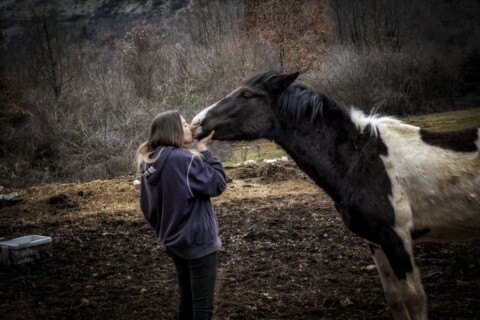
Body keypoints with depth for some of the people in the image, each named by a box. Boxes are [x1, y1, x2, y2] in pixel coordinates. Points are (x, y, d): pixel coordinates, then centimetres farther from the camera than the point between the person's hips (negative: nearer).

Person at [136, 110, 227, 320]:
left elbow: (147, 207, 11)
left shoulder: (150, 164, 4)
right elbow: (217, 184, -14)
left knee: (187, 300, 20)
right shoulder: (185, 160, -21)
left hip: (173, 242, 8)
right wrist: (204, 151, -8)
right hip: (198, 242, -8)